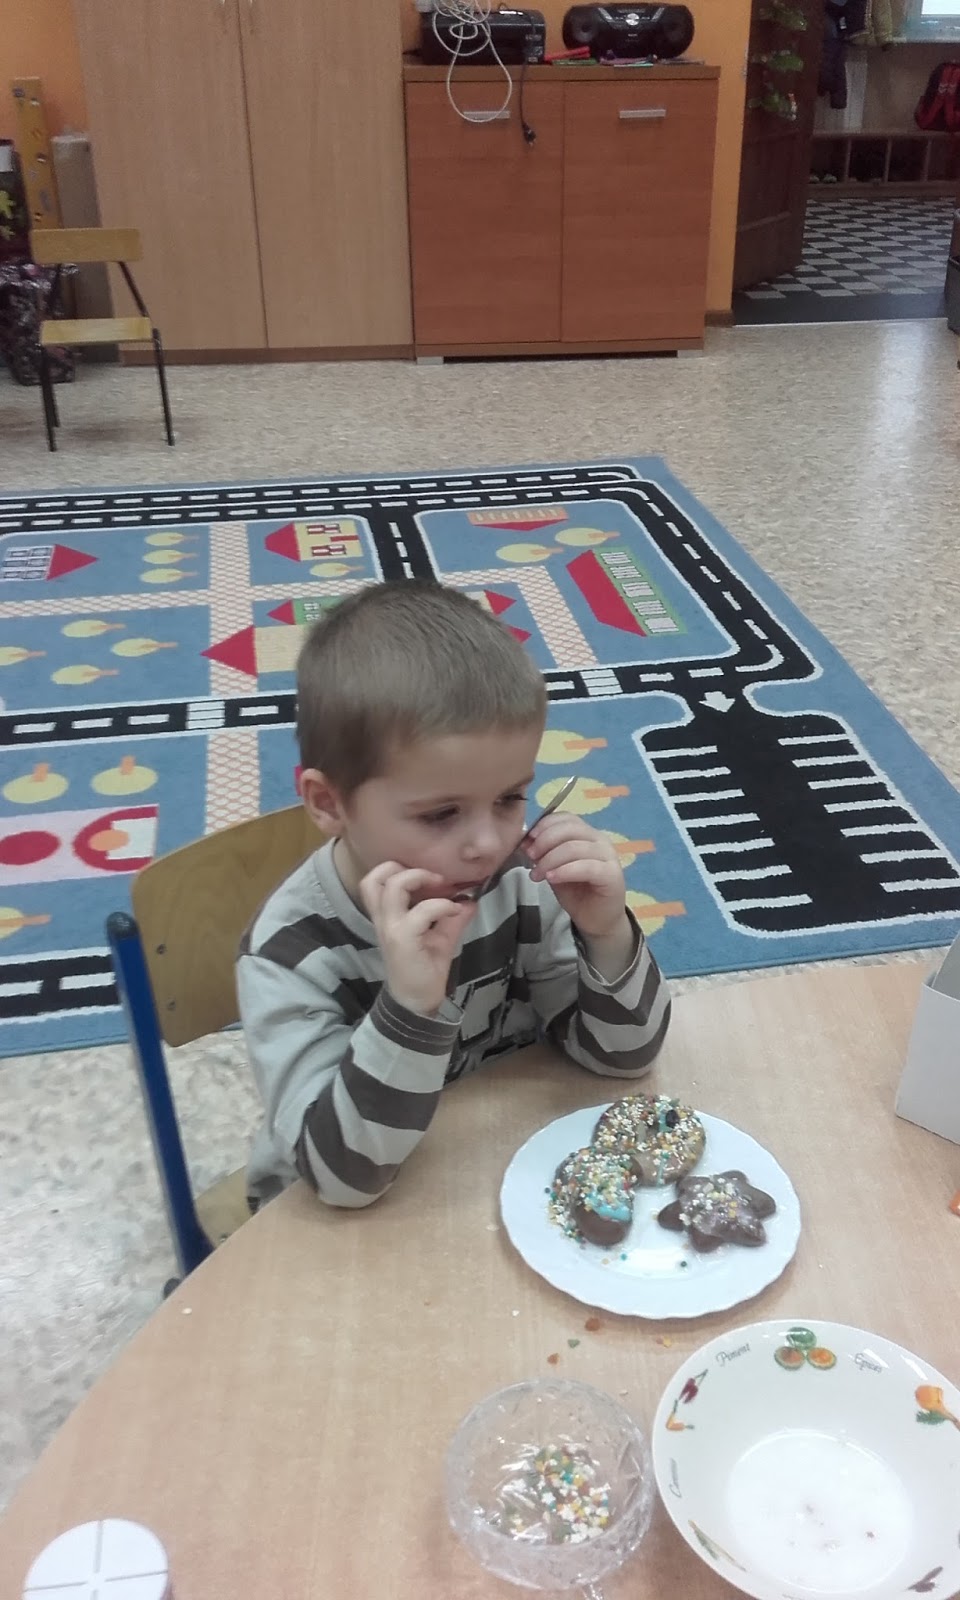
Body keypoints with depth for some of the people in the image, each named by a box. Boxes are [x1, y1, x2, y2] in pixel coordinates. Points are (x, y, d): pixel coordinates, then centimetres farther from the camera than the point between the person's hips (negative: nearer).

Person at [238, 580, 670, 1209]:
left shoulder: (520, 880, -15)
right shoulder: (290, 951, -23)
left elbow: (623, 1055, -8)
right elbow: (345, 1173, -26)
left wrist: (607, 935, -25)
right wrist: (411, 1005, -39)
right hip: (341, 1224, -2)